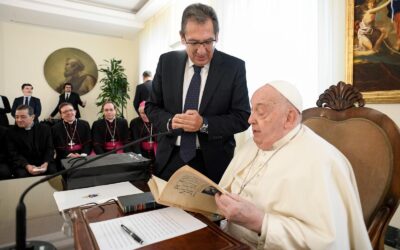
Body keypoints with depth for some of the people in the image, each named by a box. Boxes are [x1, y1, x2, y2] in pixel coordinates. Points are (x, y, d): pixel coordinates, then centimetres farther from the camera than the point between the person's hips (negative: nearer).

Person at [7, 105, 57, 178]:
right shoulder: (11, 131, 3)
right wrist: (27, 166, -21)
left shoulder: (45, 128, 5)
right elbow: (13, 154, -4)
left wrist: (46, 163, -18)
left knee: (53, 171, -27)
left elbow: (50, 148, 1)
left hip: (43, 162, 0)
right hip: (22, 164, 0)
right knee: (22, 174, -31)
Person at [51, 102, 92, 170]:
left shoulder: (85, 124, 12)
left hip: (82, 157, 0)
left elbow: (88, 142, 4)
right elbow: (58, 146, 1)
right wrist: (69, 155, -16)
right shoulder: (55, 128, 9)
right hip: (64, 159, 0)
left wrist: (83, 155, -14)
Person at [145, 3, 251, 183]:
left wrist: (204, 124, -22)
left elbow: (243, 117, -8)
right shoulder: (167, 62, -1)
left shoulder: (234, 67, -8)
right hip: (170, 158, 3)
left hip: (213, 162, -2)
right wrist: (169, 121, -16)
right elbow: (151, 106, 5)